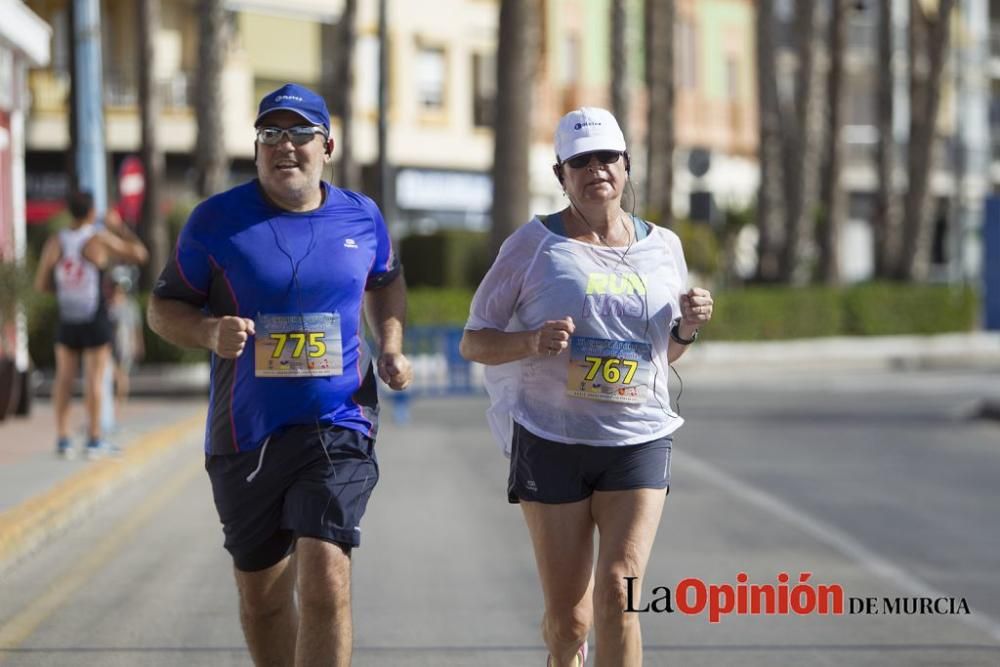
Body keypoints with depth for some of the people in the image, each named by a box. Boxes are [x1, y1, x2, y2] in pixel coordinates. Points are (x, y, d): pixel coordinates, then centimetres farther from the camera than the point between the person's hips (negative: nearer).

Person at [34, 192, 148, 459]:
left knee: (64, 378, 10)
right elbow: (140, 255, -2)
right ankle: (94, 441, 3)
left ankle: (62, 439, 4)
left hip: (67, 322, 3)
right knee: (94, 379, 2)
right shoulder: (100, 239, -11)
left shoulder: (54, 242, -2)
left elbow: (41, 284, 3)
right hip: (95, 321, -3)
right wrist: (119, 226, 8)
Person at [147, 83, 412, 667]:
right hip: (245, 435, 1)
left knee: (326, 577, -18)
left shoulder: (363, 218, 5)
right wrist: (209, 331, -16)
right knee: (262, 593, 12)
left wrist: (391, 345, 8)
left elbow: (386, 282, 26)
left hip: (338, 426, -1)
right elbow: (164, 306, 5)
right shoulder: (216, 220, -2)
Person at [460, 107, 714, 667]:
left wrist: (687, 328, 0)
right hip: (551, 439, -2)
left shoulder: (663, 247, 11)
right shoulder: (534, 245, 0)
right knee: (568, 615, 1)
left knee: (617, 592, -15)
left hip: (640, 438, 2)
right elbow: (474, 342, 1)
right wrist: (534, 341, -18)